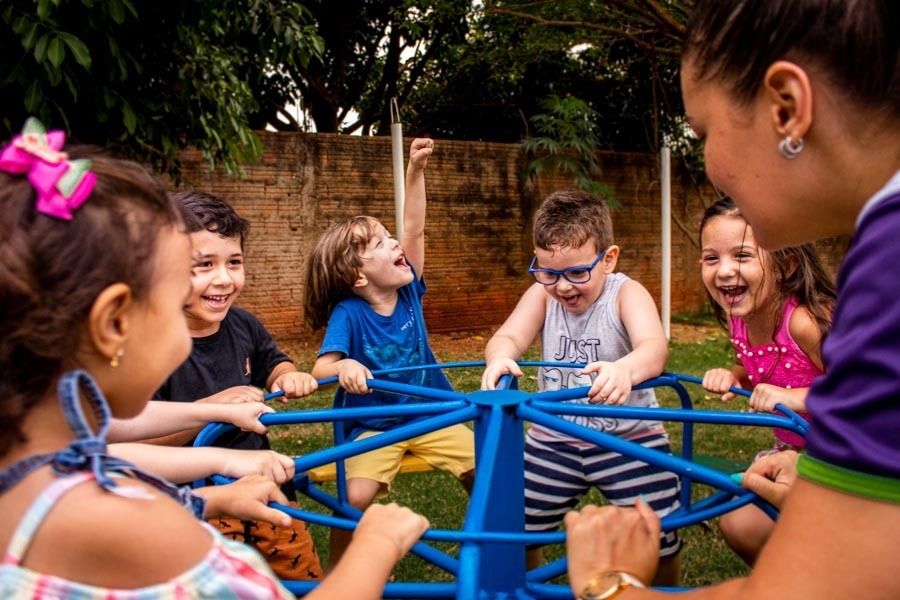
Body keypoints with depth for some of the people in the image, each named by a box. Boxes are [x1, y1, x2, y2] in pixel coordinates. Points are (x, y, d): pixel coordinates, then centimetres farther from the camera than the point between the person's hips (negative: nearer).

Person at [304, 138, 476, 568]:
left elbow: (414, 228, -7)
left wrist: (415, 170, -14)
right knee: (356, 496, -24)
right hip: (375, 427, -4)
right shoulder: (348, 313, -15)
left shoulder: (408, 291, -3)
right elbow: (321, 368, -22)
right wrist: (344, 367, -45)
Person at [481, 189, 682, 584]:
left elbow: (654, 347, -31)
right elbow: (508, 336, -18)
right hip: (553, 440, 3)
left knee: (659, 539, -2)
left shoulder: (626, 293, -14)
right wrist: (499, 357, -43)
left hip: (628, 439, -3)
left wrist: (625, 370, -55)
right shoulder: (542, 294, -4)